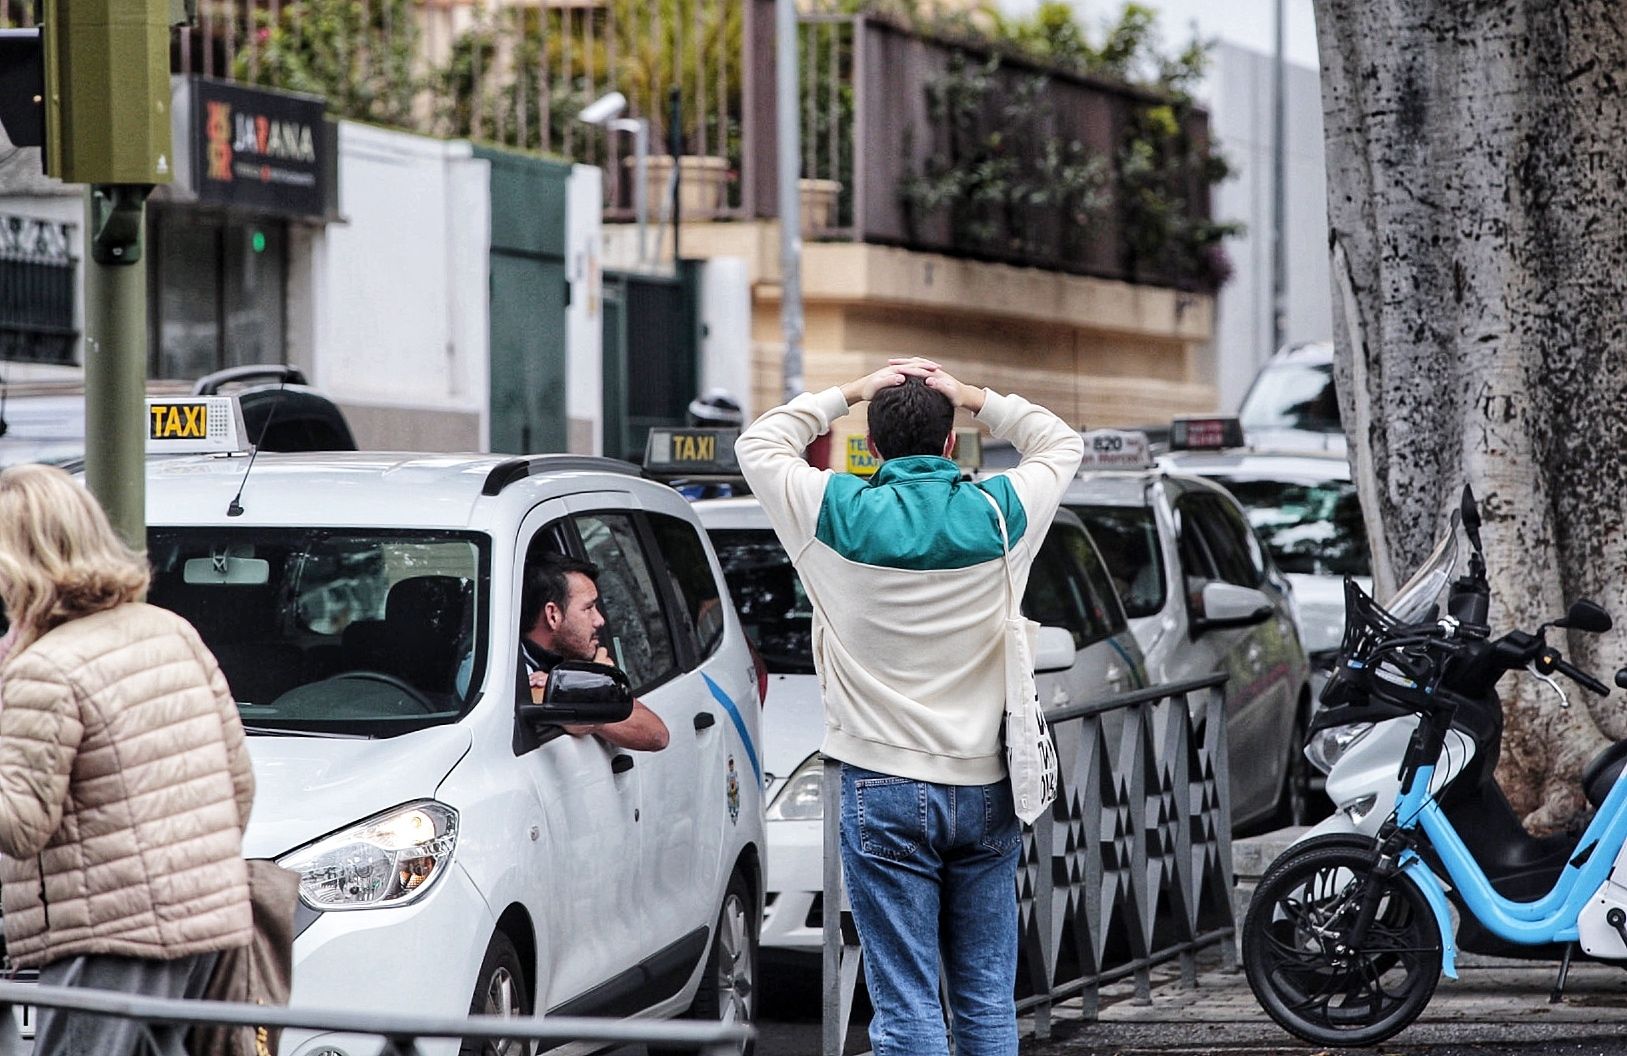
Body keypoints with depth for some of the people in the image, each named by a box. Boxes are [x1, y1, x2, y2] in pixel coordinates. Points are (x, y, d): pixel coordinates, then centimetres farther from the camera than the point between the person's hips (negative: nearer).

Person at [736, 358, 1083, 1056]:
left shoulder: (838, 515, -6)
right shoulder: (999, 514, -1)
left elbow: (757, 443, 13)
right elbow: (1063, 444, 19)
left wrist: (851, 393, 15)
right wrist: (969, 396, 16)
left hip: (884, 791, -2)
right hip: (985, 789, 2)